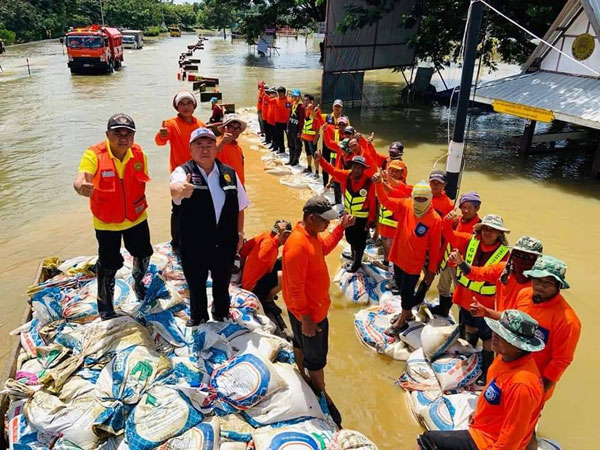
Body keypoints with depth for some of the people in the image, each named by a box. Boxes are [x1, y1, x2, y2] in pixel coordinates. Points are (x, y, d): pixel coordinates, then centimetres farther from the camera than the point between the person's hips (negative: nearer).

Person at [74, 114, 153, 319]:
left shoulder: (139, 154, -11)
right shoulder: (94, 155, -23)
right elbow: (80, 180, -40)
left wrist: (139, 205, 6)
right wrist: (82, 187, -63)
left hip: (136, 218, 4)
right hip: (106, 222, -3)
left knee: (143, 253, 20)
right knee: (108, 265, 6)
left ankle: (138, 282, 52)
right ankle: (105, 307, 29)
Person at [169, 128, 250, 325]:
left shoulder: (229, 173, -1)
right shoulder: (184, 172, -12)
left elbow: (240, 206, 8)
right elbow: (174, 187, -37)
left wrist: (239, 233, 8)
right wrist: (180, 189, -60)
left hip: (225, 243, 3)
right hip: (194, 245, -2)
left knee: (222, 284, 22)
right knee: (196, 285, 18)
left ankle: (222, 315, 48)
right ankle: (198, 317, 44)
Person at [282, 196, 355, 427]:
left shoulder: (312, 234, -5)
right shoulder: (298, 245, -34)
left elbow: (324, 247, 18)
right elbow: (296, 288, -30)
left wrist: (341, 227, 6)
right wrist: (306, 319, -25)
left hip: (315, 305, 9)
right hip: (310, 311, -9)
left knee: (301, 343, 27)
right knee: (316, 356, 10)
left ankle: (303, 379, 49)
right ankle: (323, 395, 30)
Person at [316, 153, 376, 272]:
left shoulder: (369, 183, -23)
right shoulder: (346, 176, -13)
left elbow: (372, 203, -16)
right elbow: (331, 170, -9)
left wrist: (371, 220, -12)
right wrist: (320, 160, -26)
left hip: (362, 218, -5)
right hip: (349, 215, 5)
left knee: (359, 241, 11)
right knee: (350, 238, 22)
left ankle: (357, 262, 34)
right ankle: (354, 259, 44)